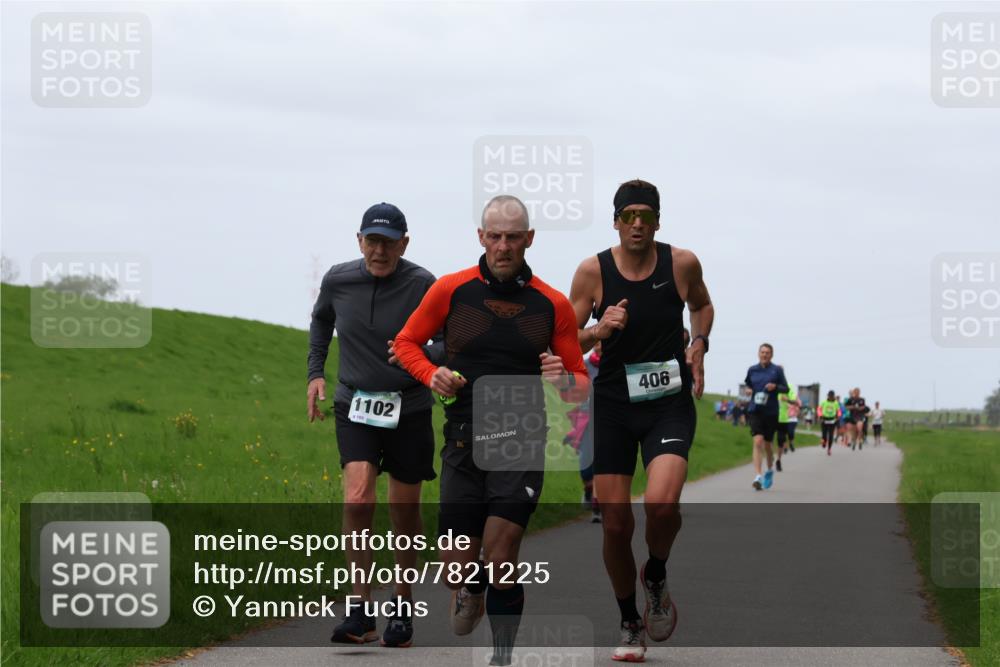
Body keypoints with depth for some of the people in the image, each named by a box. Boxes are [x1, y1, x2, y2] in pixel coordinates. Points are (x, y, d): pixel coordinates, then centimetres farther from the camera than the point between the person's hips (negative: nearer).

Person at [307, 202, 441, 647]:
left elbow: (452, 347, -9)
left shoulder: (423, 286, -12)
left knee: (405, 513, 8)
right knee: (357, 499, -18)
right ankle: (360, 612, -13)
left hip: (408, 409, -1)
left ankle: (403, 606, 27)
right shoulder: (338, 280, -2)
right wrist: (315, 373, 14)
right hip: (354, 406, 1)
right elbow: (321, 320, 20)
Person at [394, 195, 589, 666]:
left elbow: (581, 385, 11)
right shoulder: (450, 291, 2)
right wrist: (432, 375, -4)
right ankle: (470, 593, 36)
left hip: (523, 445, -1)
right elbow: (407, 342, 15)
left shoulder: (553, 304, 4)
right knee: (459, 564, -1)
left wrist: (565, 380, -12)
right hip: (463, 442, 1)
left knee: (501, 552, -14)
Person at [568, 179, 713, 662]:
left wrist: (699, 343, 2)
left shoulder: (682, 264, -2)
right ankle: (630, 626, 20)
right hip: (613, 406, 1)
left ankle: (656, 577, 9)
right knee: (616, 525, 0)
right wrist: (597, 332, -19)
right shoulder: (593, 271, -4)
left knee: (662, 504, -24)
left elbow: (702, 305, 20)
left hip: (670, 405, -1)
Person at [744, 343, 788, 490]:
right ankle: (758, 477, -20)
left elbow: (786, 389, 0)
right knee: (758, 442, -16)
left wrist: (775, 386, -17)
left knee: (767, 444, 12)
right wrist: (748, 390, 6)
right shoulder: (752, 370, 5)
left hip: (771, 411, 0)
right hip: (756, 411, 0)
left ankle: (770, 470, 40)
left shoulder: (777, 370, -1)